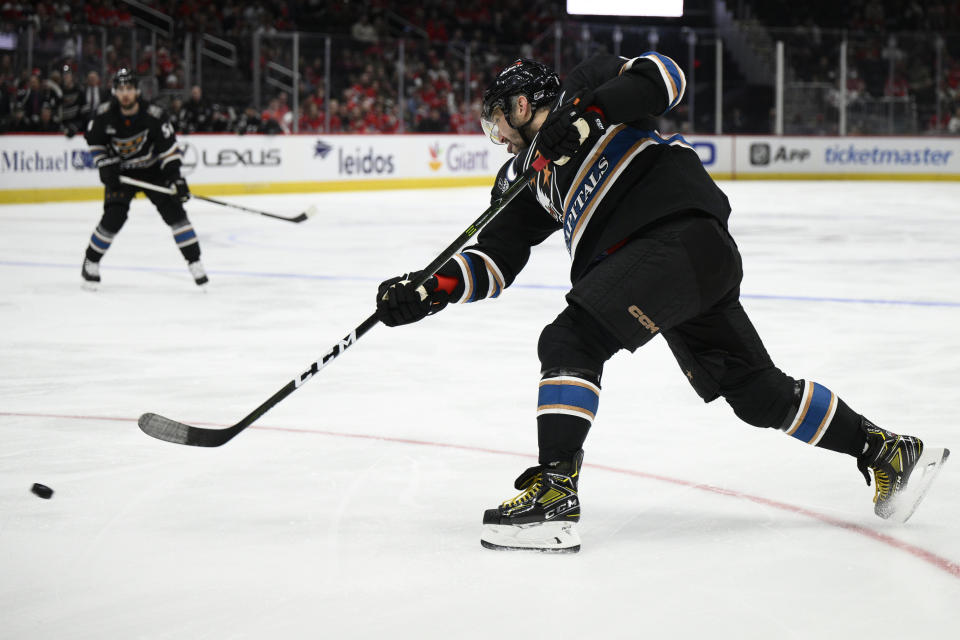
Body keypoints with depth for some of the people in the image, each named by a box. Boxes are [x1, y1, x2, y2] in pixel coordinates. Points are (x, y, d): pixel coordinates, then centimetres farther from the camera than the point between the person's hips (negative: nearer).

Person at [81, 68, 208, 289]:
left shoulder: (154, 115, -21)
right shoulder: (105, 114, -15)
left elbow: (168, 146, -15)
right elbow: (94, 140, 2)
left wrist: (175, 177, -21)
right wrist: (105, 165, -8)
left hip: (152, 169, 0)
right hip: (120, 172, 0)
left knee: (173, 211, -10)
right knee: (114, 218, -13)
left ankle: (194, 262, -2)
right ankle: (91, 261, 6)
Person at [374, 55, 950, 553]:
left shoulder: (586, 85, 8)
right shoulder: (528, 175, 27)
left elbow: (662, 77, -7)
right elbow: (495, 259, 20)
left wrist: (589, 112, -16)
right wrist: (427, 291, 8)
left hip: (682, 232, -9)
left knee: (569, 342, -17)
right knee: (757, 393, 11)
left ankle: (555, 493, -20)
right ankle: (890, 452, 22)